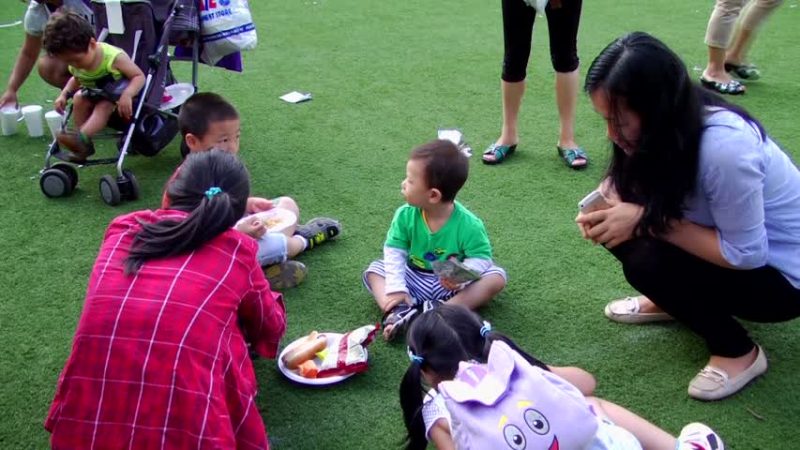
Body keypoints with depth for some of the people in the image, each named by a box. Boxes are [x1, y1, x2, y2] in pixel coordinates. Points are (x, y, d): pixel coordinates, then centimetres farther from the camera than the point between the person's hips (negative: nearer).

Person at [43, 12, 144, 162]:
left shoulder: (114, 57, -32)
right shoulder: (75, 65, -11)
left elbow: (139, 76, -29)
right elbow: (76, 79, 10)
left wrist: (127, 95, -45)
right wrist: (64, 94, -7)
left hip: (119, 92, -6)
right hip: (96, 92, 7)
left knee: (103, 106, -31)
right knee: (79, 99, -17)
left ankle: (81, 137, -42)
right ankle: (84, 144, -13)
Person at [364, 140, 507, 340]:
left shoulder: (468, 224, -20)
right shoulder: (405, 215, -13)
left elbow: (480, 259, -16)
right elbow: (394, 253, -11)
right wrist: (396, 288, -23)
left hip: (450, 284, -3)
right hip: (413, 279, 3)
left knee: (496, 277, -23)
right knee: (374, 270, -12)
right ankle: (399, 311, -38)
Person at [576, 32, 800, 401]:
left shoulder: (725, 148, -35)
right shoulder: (670, 126, -12)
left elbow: (745, 254, -28)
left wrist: (647, 220, -29)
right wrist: (614, 200, -21)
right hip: (731, 234, 7)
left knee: (647, 262, -27)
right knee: (617, 228, -11)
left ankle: (738, 352, -4)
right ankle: (672, 301, 15)